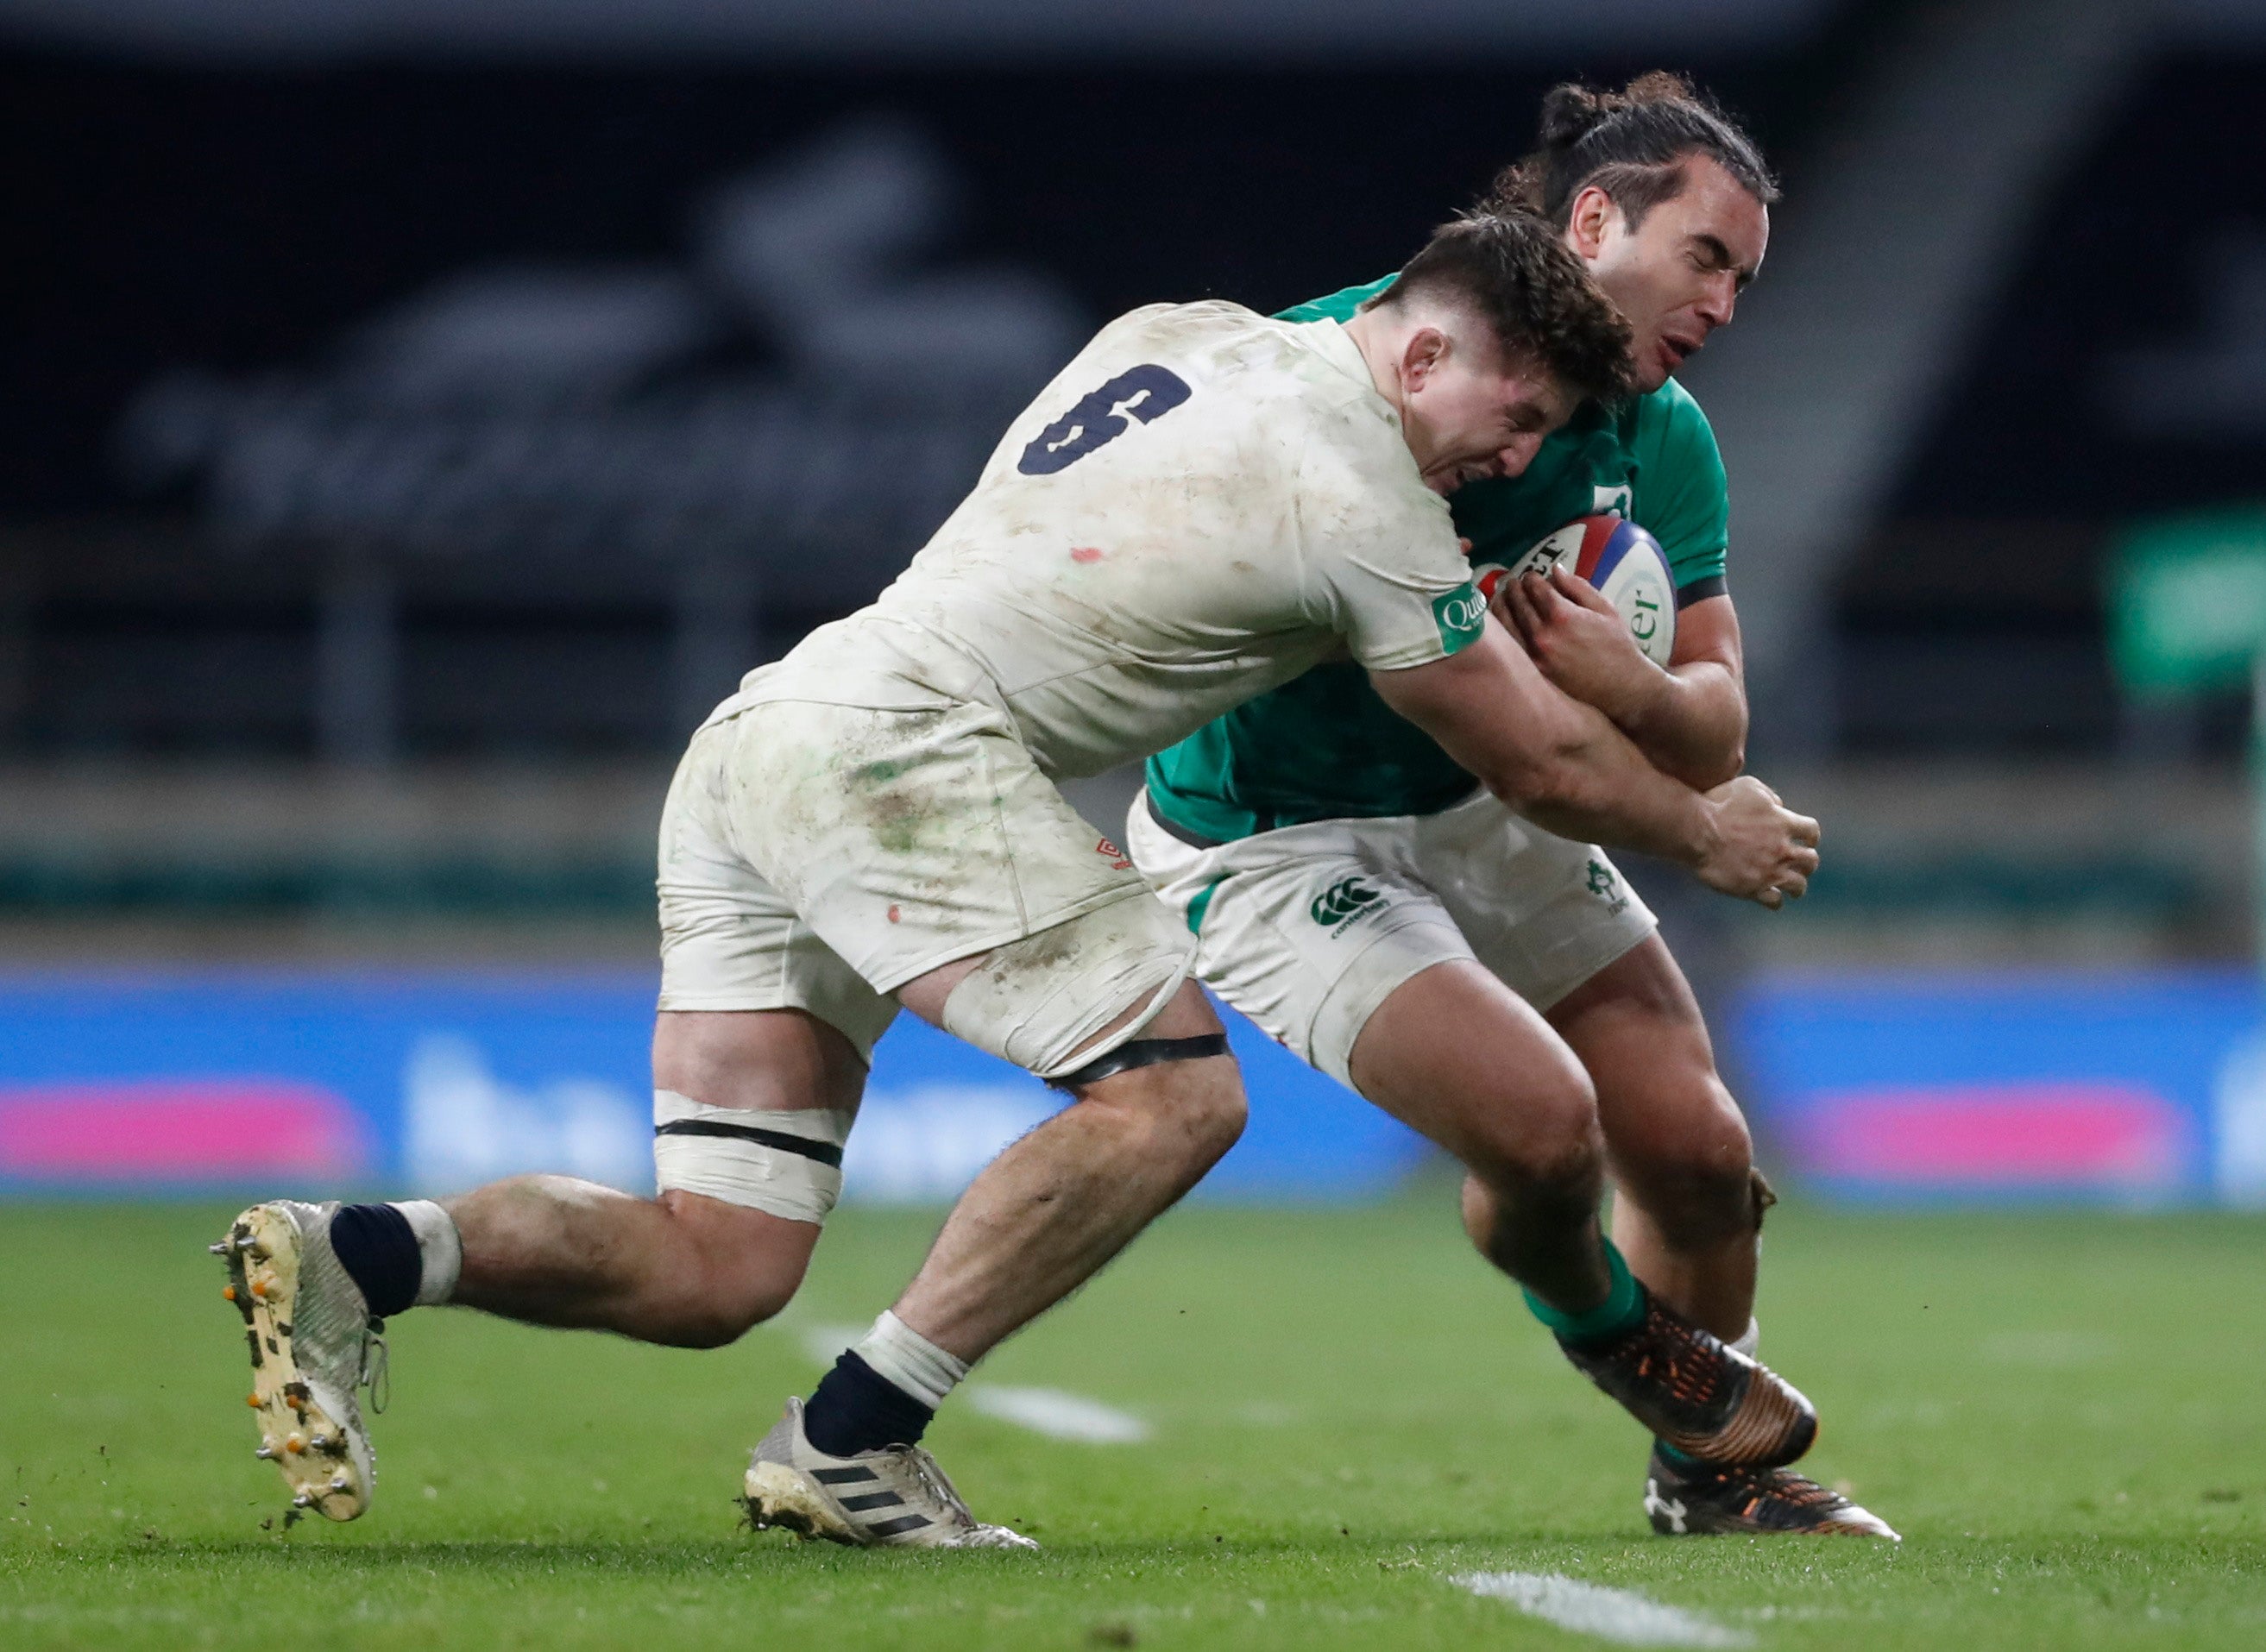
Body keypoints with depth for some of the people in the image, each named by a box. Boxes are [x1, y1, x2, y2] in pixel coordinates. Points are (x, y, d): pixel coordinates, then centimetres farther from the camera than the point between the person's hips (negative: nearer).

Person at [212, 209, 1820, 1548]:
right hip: (900, 743, -9)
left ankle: (352, 1260, -15)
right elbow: (1546, 766, 8)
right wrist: (1711, 832, 27)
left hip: (751, 743, 9)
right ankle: (850, 1442, -17)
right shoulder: (1367, 506, -4)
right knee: (1174, 1086, -11)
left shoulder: (1178, 331, 18)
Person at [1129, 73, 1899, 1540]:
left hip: (1492, 808, 6)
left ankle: (1713, 1467, 28)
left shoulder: (1666, 443, -4)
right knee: (1542, 1122, -23)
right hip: (1274, 842, -6)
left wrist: (1632, 690, -30)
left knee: (1700, 1155, 0)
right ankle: (1643, 1357, 12)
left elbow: (1715, 739, -5)